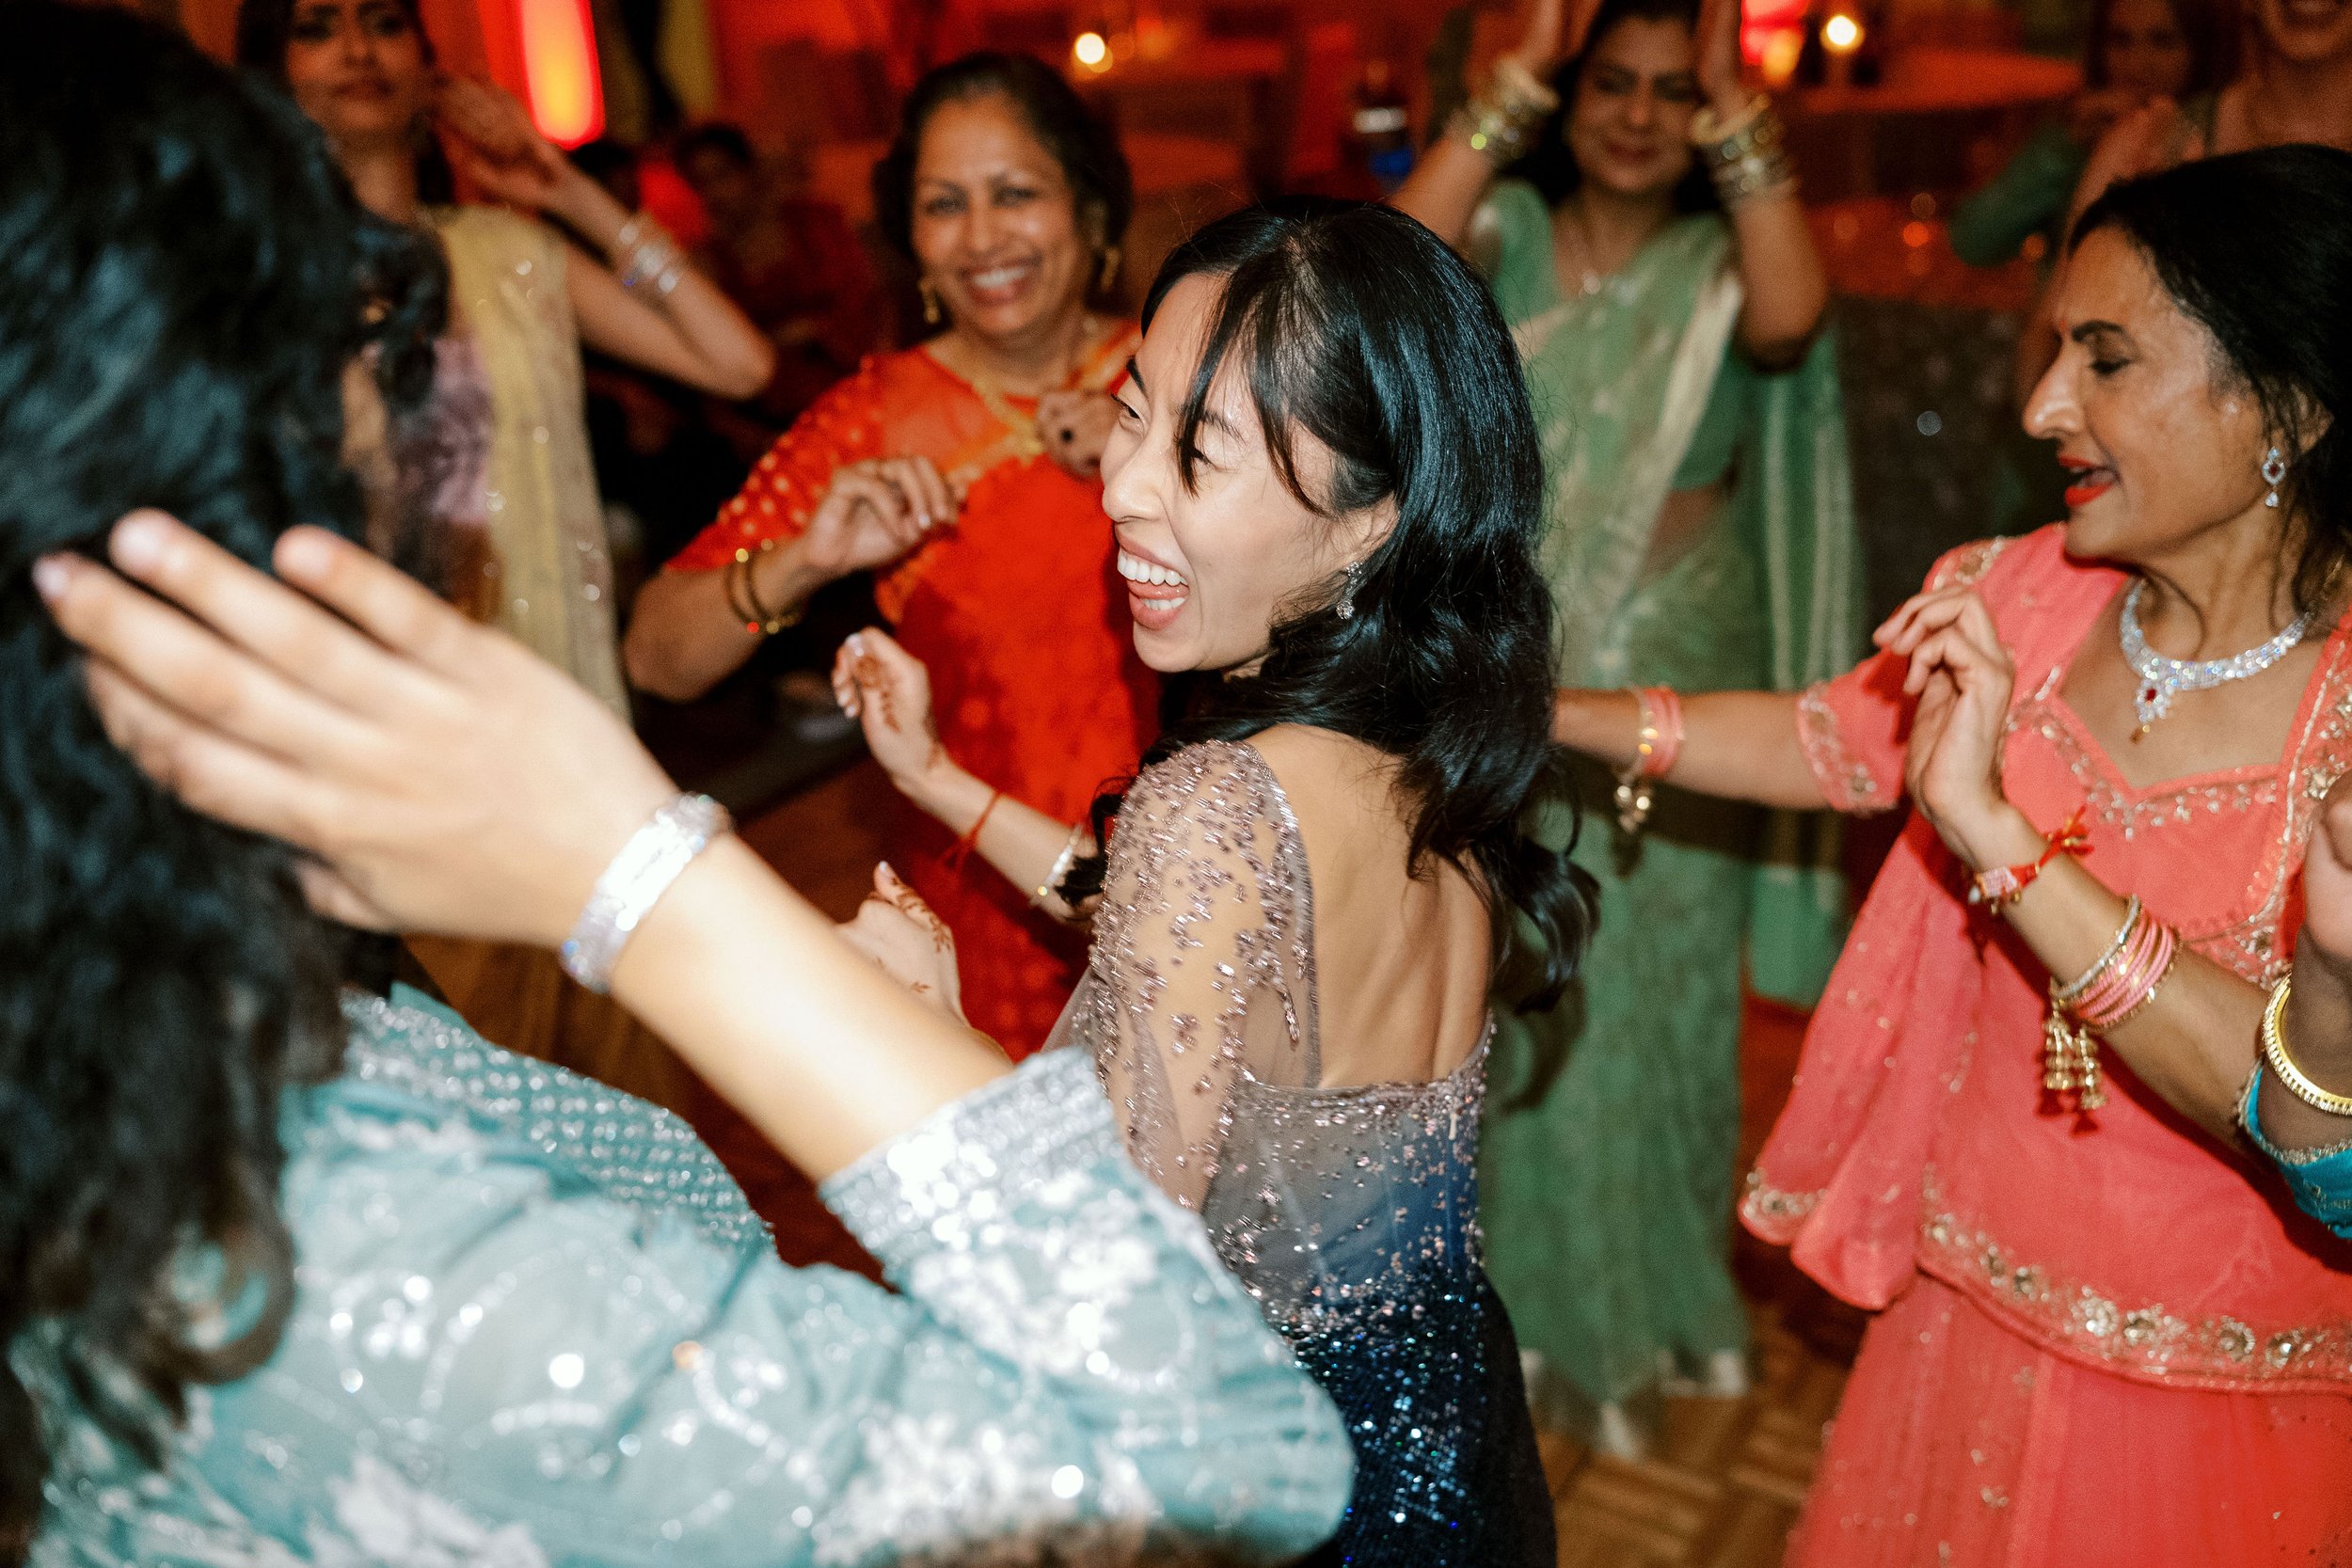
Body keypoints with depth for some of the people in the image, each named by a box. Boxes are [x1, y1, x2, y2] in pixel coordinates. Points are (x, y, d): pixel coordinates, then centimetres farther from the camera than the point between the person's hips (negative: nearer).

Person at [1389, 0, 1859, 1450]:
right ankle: (1532, 1298, 36)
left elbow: (1791, 315, -25)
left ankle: (1662, 1302, 35)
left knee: (1659, 1004, 12)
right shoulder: (1510, 236, 1)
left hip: (1676, 703, 0)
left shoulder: (1720, 261, -1)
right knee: (1516, 1002, 12)